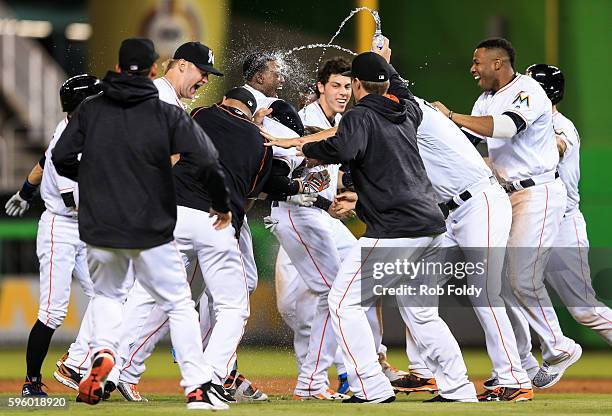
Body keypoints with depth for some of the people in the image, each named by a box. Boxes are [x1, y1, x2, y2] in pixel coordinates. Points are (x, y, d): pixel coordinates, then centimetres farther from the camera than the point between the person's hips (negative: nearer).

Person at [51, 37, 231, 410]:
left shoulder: (90, 110, 0)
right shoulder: (168, 115, -7)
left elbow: (62, 159, 1)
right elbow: (208, 163, -12)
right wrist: (222, 206, 4)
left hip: (100, 227, 2)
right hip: (152, 231, -2)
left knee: (107, 295, 26)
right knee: (179, 304, 9)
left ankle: (103, 351, -2)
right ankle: (198, 387, 0)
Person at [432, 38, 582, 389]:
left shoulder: (528, 91, -13)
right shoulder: (487, 100, 14)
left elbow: (505, 126, -30)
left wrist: (451, 115, -24)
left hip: (540, 192, -9)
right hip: (508, 195, 9)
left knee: (524, 278, -13)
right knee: (502, 279, 3)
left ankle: (558, 349, 3)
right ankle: (521, 364, 8)